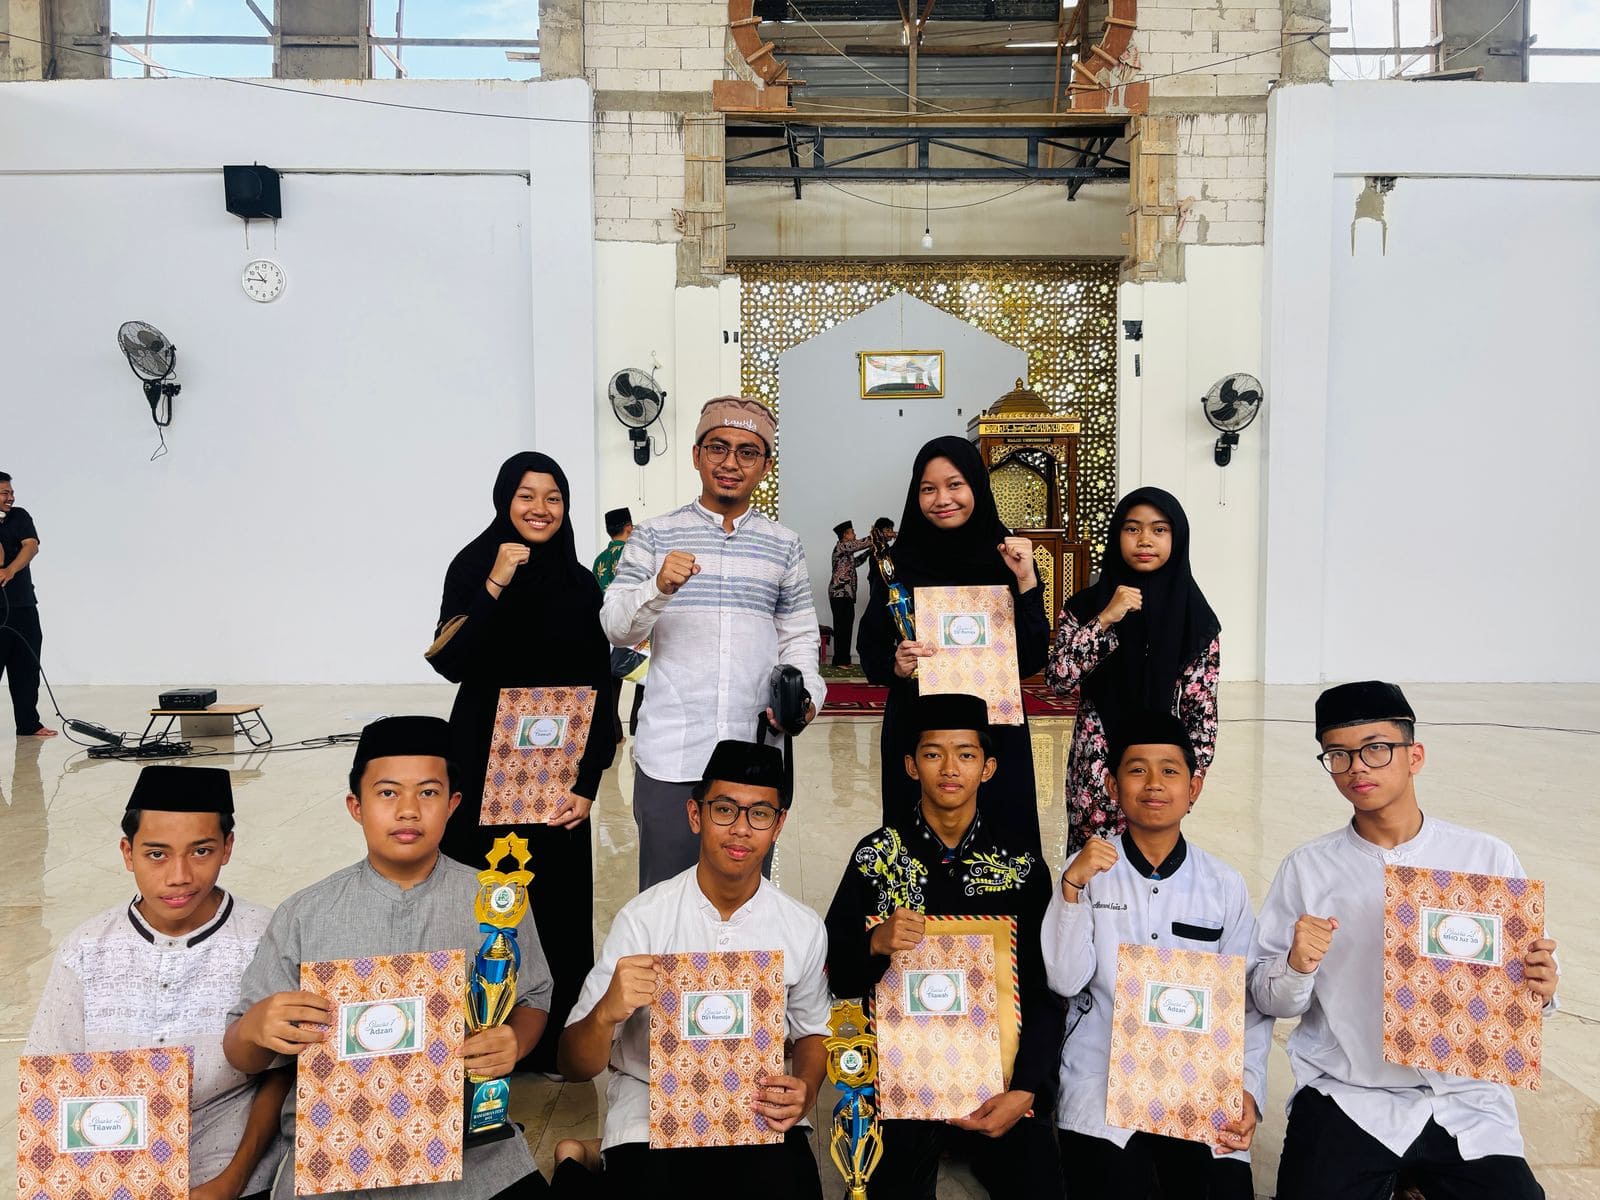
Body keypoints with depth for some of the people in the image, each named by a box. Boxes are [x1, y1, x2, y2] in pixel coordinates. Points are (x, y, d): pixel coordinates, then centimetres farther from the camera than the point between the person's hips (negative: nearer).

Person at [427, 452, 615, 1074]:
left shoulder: (581, 585, 5)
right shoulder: (473, 566, -3)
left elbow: (598, 691, 4)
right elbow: (452, 663, -13)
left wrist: (587, 782, -3)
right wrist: (495, 587, -22)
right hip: (485, 765, -2)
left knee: (555, 902, 5)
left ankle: (554, 1040, 20)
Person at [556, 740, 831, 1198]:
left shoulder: (804, 929, -4)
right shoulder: (642, 918, -11)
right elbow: (575, 1067, -9)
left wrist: (804, 1091, -9)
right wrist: (607, 1012, -31)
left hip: (759, 1109, 2)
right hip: (651, 1102, -1)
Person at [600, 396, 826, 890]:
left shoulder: (783, 545, 11)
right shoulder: (654, 536, 4)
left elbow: (798, 636, 13)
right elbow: (616, 627, -2)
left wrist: (806, 692, -6)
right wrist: (659, 588, -21)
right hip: (670, 755, -2)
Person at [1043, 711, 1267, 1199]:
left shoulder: (1226, 885, 4)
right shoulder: (1088, 868, 0)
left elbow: (1248, 1004, 6)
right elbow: (1064, 981, -8)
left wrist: (1247, 1089, -7)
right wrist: (1072, 886, -18)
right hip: (1103, 1081, -1)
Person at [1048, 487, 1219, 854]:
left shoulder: (1193, 616, 0)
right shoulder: (1086, 606, 0)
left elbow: (1202, 710, 1)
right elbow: (1058, 679, -11)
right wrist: (1105, 619, -18)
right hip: (1095, 771, 0)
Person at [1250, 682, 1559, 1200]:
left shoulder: (1489, 858, 1)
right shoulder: (1307, 868, -1)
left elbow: (1524, 978, 6)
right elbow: (1268, 1000, 0)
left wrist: (1539, 989, -15)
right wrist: (1296, 968, -19)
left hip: (1466, 1100, 1)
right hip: (1346, 1099, -1)